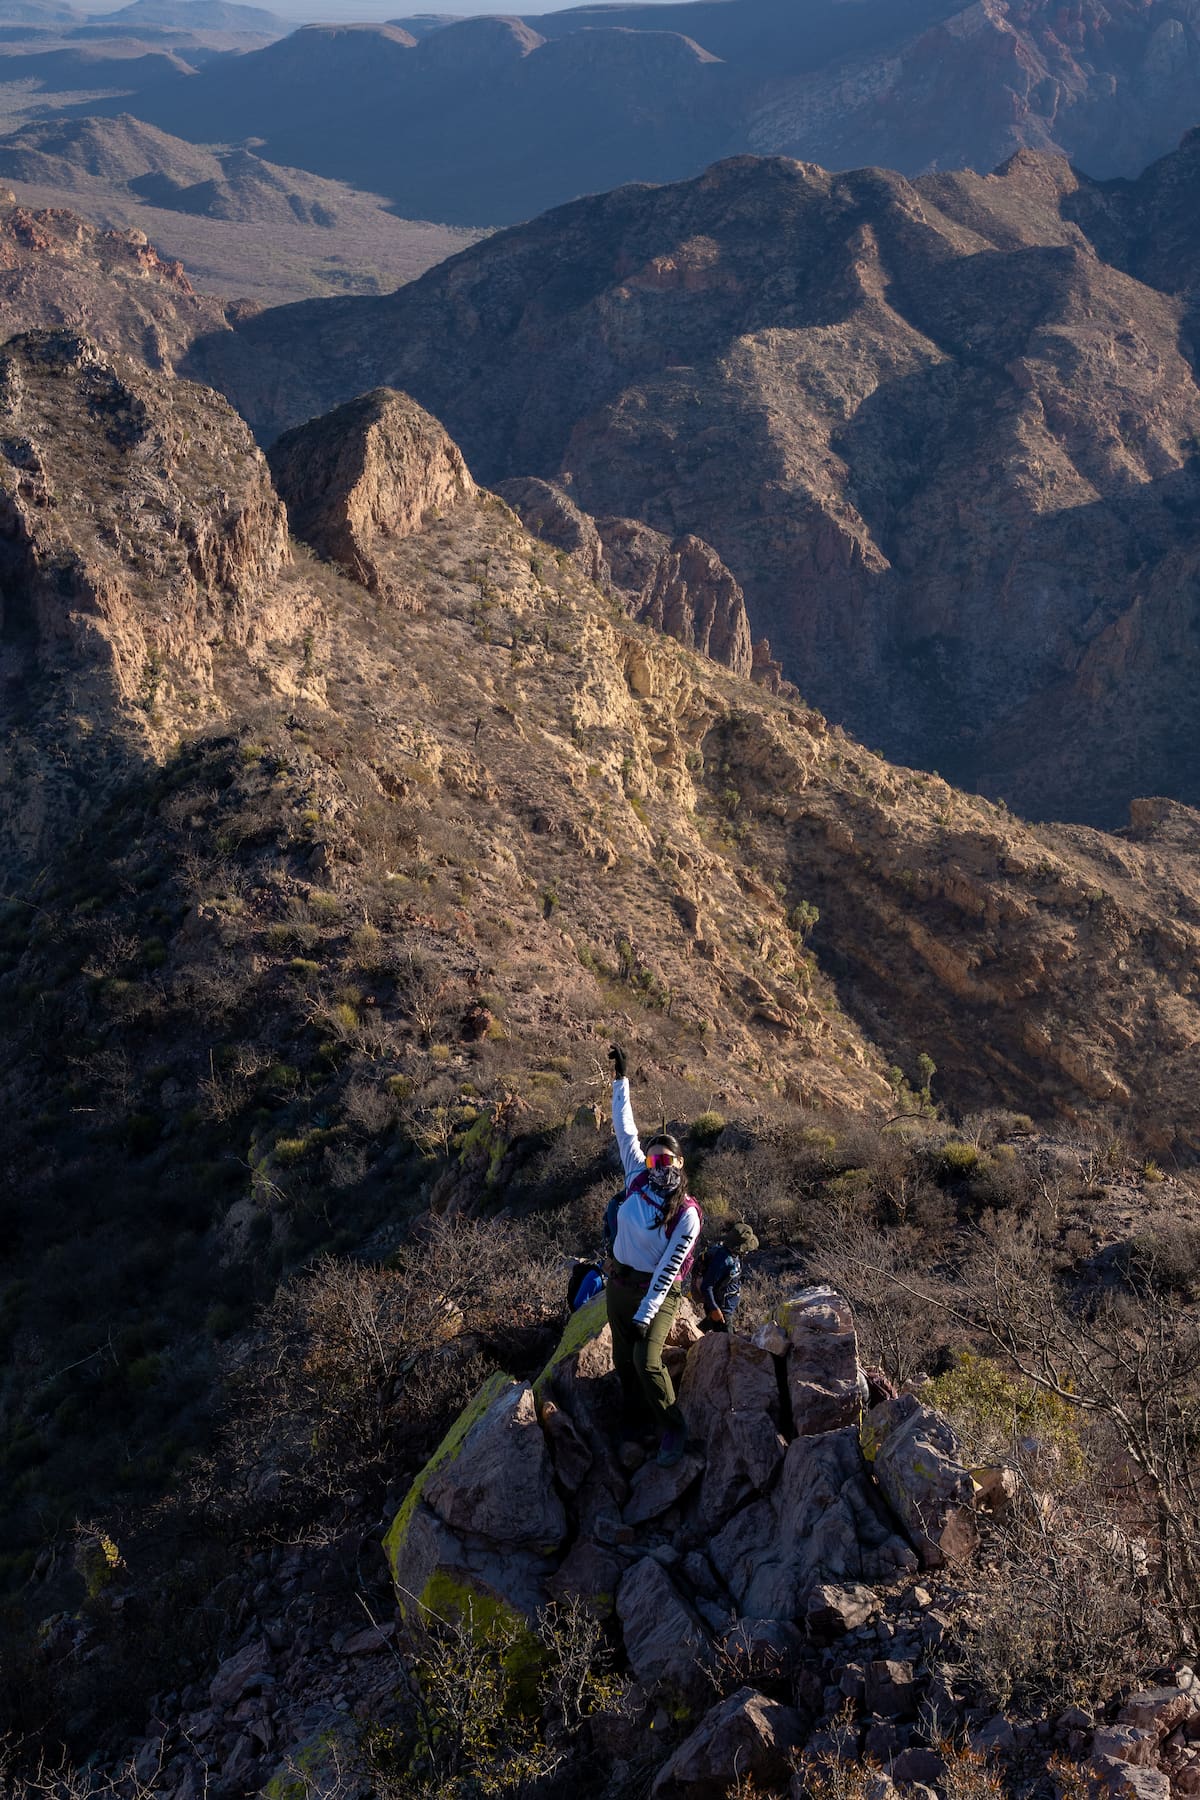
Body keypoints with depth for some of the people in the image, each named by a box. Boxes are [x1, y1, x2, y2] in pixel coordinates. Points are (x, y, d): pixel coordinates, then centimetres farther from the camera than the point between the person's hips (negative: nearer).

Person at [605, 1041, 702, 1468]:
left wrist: (644, 1315, -24)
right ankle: (634, 1412, 41)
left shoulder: (687, 1215, -19)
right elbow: (625, 1129, -2)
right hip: (619, 1280, 5)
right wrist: (621, 1081, -3)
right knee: (622, 1357, 16)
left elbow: (667, 1270, -20)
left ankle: (672, 1429, 1)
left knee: (647, 1361, -19)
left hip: (658, 1291, -5)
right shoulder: (638, 1179, -7)